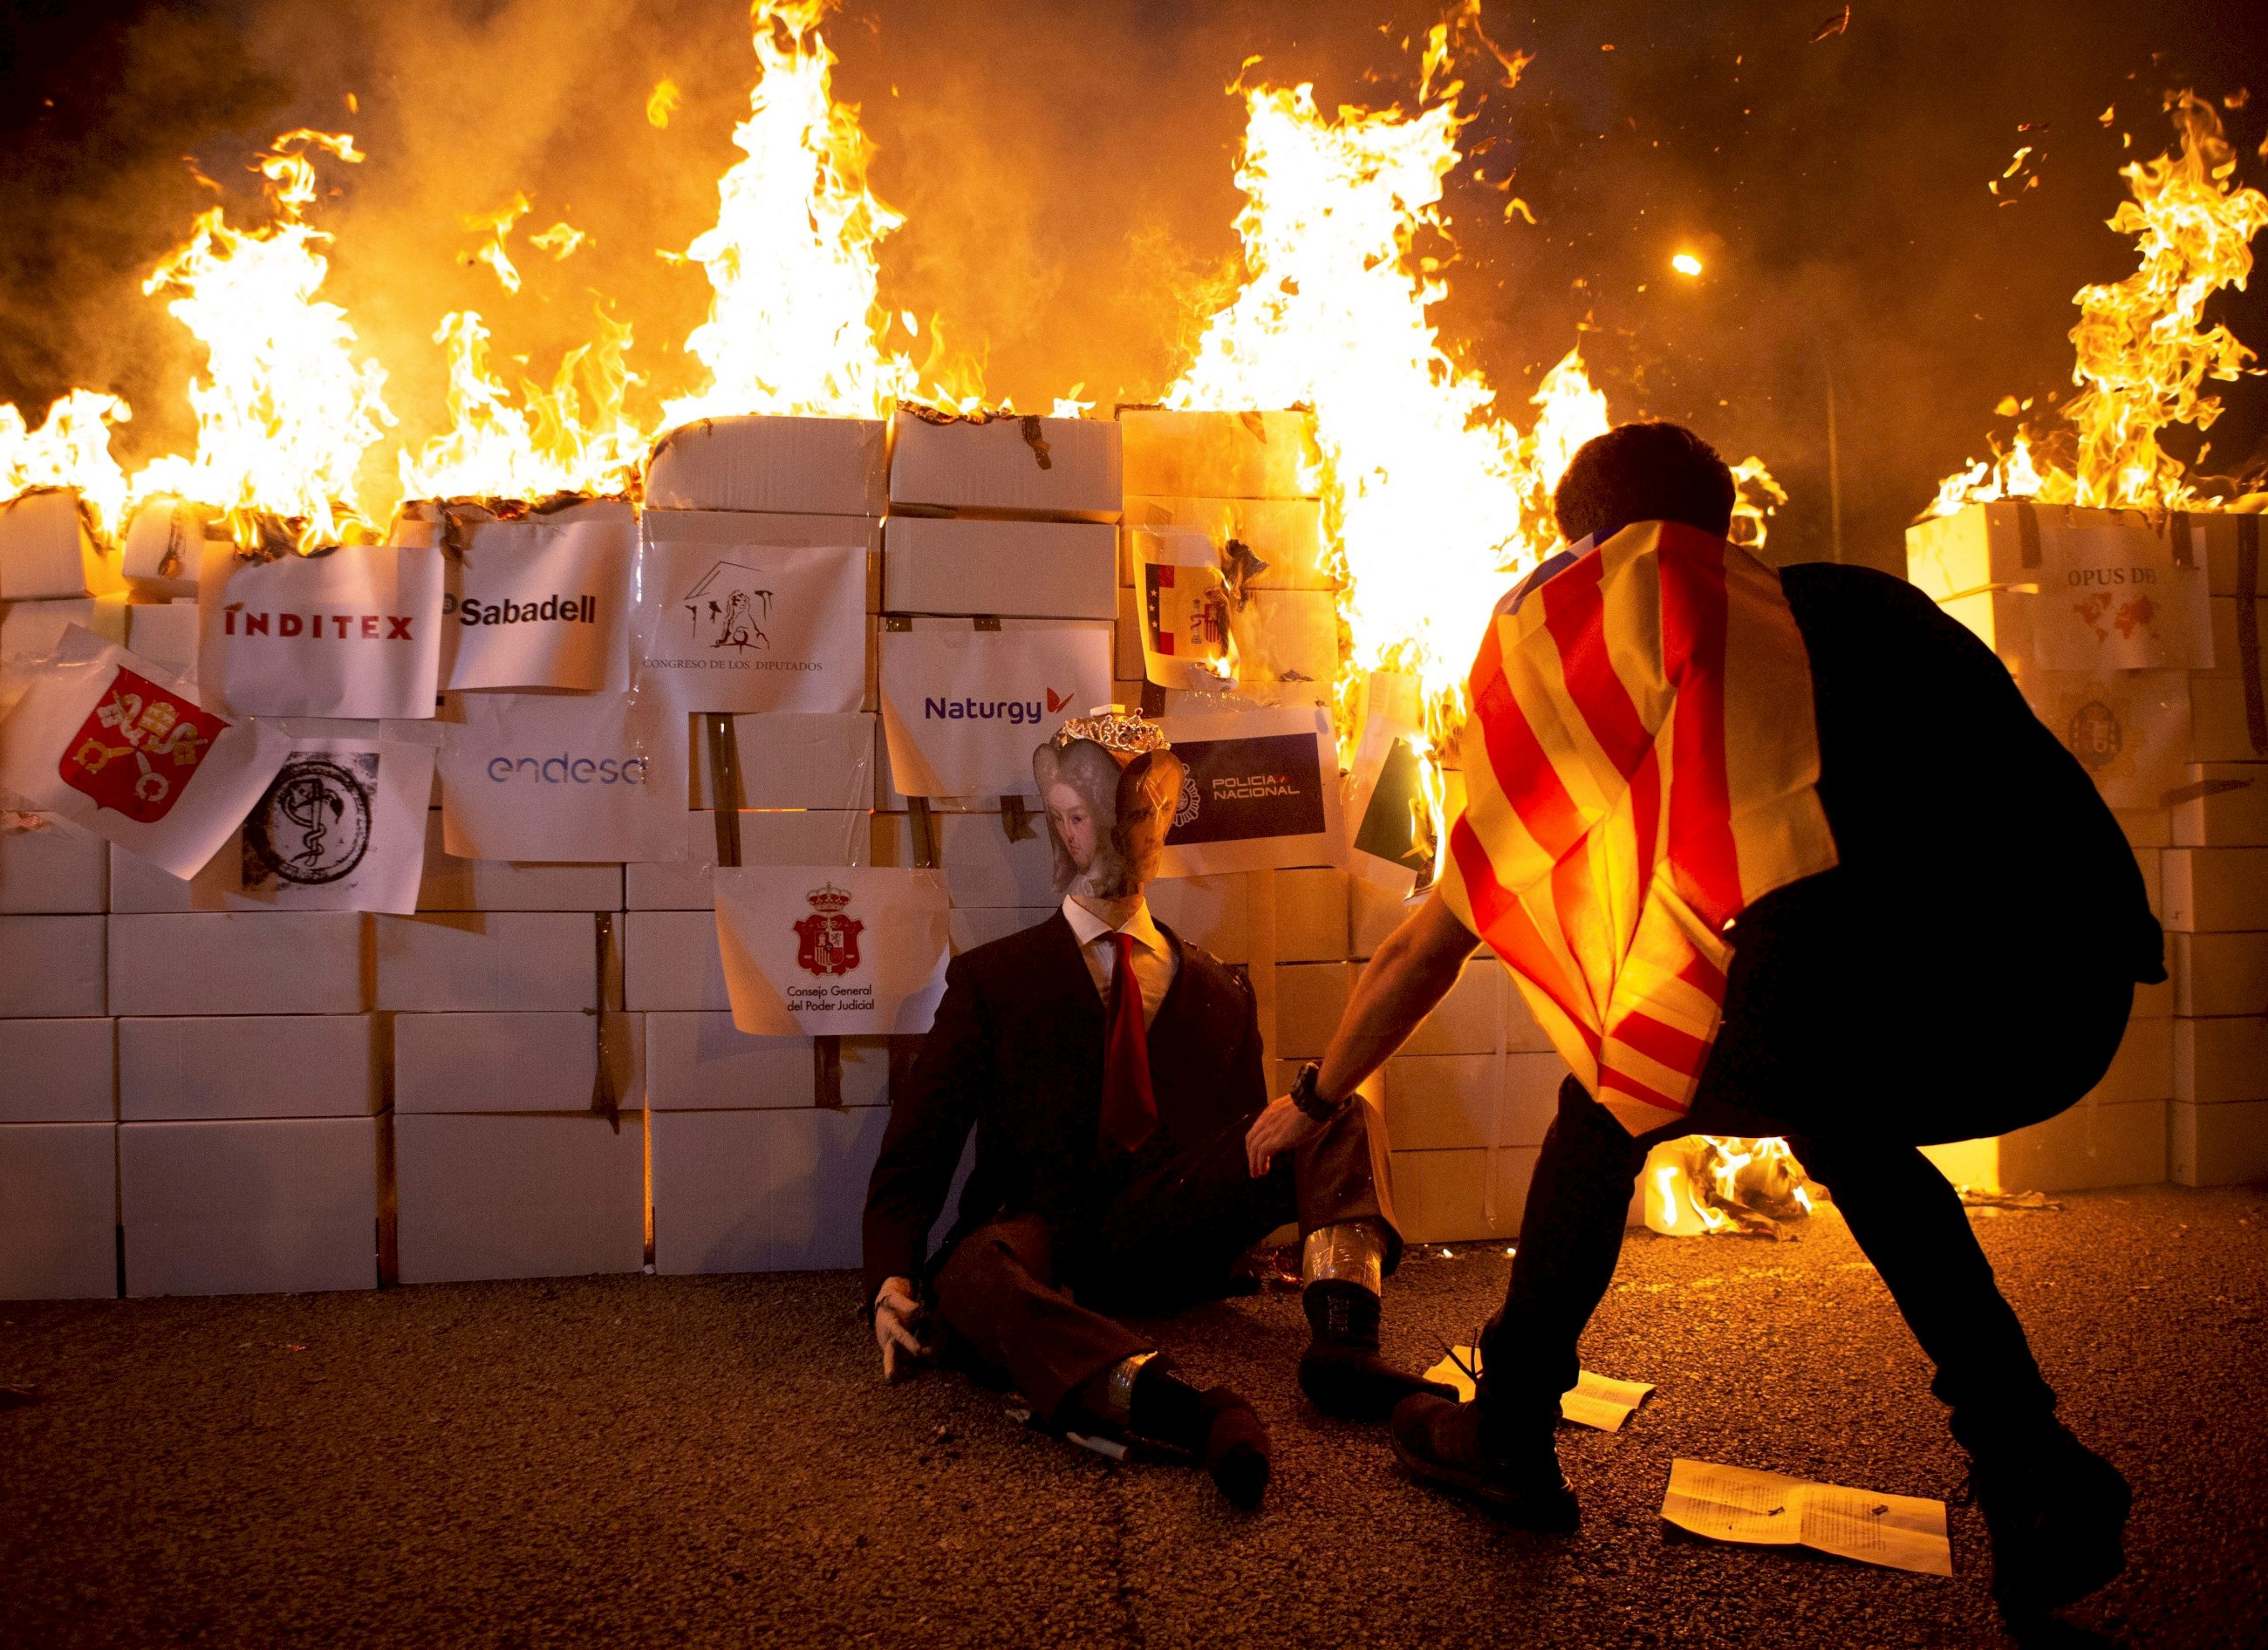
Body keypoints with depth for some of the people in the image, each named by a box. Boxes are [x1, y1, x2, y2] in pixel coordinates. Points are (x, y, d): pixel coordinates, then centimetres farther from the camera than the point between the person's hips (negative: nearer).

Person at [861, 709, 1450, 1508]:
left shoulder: (1219, 991, 19)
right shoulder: (992, 979, 11)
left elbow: (1244, 1133, 22)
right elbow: (916, 1147, 5)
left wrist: (1250, 1240, 0)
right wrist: (892, 1278, -13)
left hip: (1174, 1237, 3)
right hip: (1042, 1233, -2)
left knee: (1344, 1117, -15)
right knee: (968, 1280, -37)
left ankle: (1342, 1344, -38)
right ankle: (1187, 1410, -57)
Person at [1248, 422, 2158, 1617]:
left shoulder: (1568, 637, 21)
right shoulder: (1861, 601, 32)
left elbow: (1423, 944, 29)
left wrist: (1316, 1098, 45)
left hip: (1851, 963, -5)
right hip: (2082, 991, 5)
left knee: (1606, 1113, 24)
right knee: (1843, 1125, 35)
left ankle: (1507, 1436, 36)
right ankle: (2034, 1476, 27)